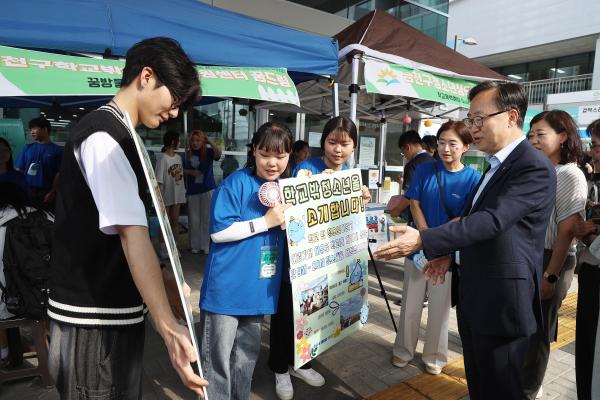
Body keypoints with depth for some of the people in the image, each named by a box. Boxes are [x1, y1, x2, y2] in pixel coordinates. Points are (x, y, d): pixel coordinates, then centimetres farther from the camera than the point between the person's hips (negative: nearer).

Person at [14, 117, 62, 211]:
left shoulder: (56, 150, 0)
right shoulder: (27, 148, 9)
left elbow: (59, 174, -4)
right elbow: (19, 170, 10)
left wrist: (51, 192, -11)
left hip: (46, 193, -3)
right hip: (27, 192, 3)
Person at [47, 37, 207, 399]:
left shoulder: (117, 135, 13)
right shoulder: (103, 137, -18)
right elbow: (132, 234, -30)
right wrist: (169, 328, -35)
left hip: (115, 312, 9)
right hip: (94, 320, -9)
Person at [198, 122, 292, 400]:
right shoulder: (236, 183, -14)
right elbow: (219, 232, -20)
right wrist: (267, 221, -21)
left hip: (258, 288, 6)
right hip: (226, 288, -6)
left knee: (247, 354, 22)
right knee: (218, 357, 7)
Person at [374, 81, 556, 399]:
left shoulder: (535, 167, -18)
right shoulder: (495, 165, 12)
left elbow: (491, 220, -29)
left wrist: (423, 240, -33)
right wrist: (449, 253, 9)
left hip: (503, 303, -9)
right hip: (475, 299, 9)